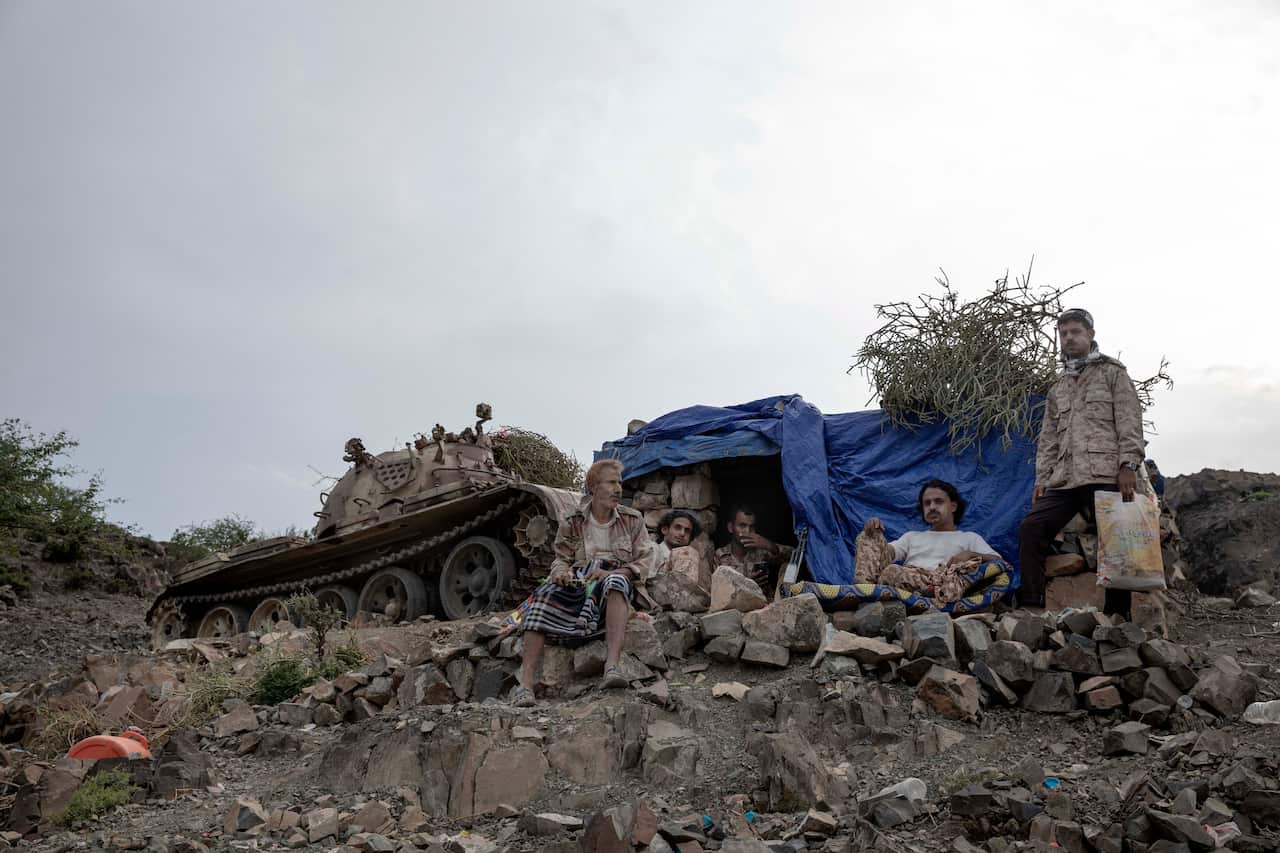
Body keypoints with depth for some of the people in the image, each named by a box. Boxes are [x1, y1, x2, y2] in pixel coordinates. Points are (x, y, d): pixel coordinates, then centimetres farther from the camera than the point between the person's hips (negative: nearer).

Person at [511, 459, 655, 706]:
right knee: (544, 594, -31)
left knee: (616, 581, -39)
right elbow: (561, 558, 13)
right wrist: (561, 572, -13)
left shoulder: (632, 520, 10)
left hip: (615, 583, -1)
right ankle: (526, 681, -37)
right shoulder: (573, 523, 11)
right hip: (578, 583, 1)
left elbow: (645, 561, 2)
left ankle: (612, 666, -52)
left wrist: (611, 572, -16)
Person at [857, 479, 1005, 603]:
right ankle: (867, 584, -38)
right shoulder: (912, 536, 35)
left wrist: (971, 555, -8)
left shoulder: (969, 538, 27)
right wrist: (875, 535, -5)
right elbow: (887, 553, 16)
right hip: (905, 580, 3)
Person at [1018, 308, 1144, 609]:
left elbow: (1129, 423, -2)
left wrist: (1128, 465, -13)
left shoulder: (1112, 372, 9)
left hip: (1104, 475, -5)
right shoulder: (1058, 387, 25)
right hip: (1063, 479, 5)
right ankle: (1031, 605, -6)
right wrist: (1042, 478, 12)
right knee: (1031, 528, -8)